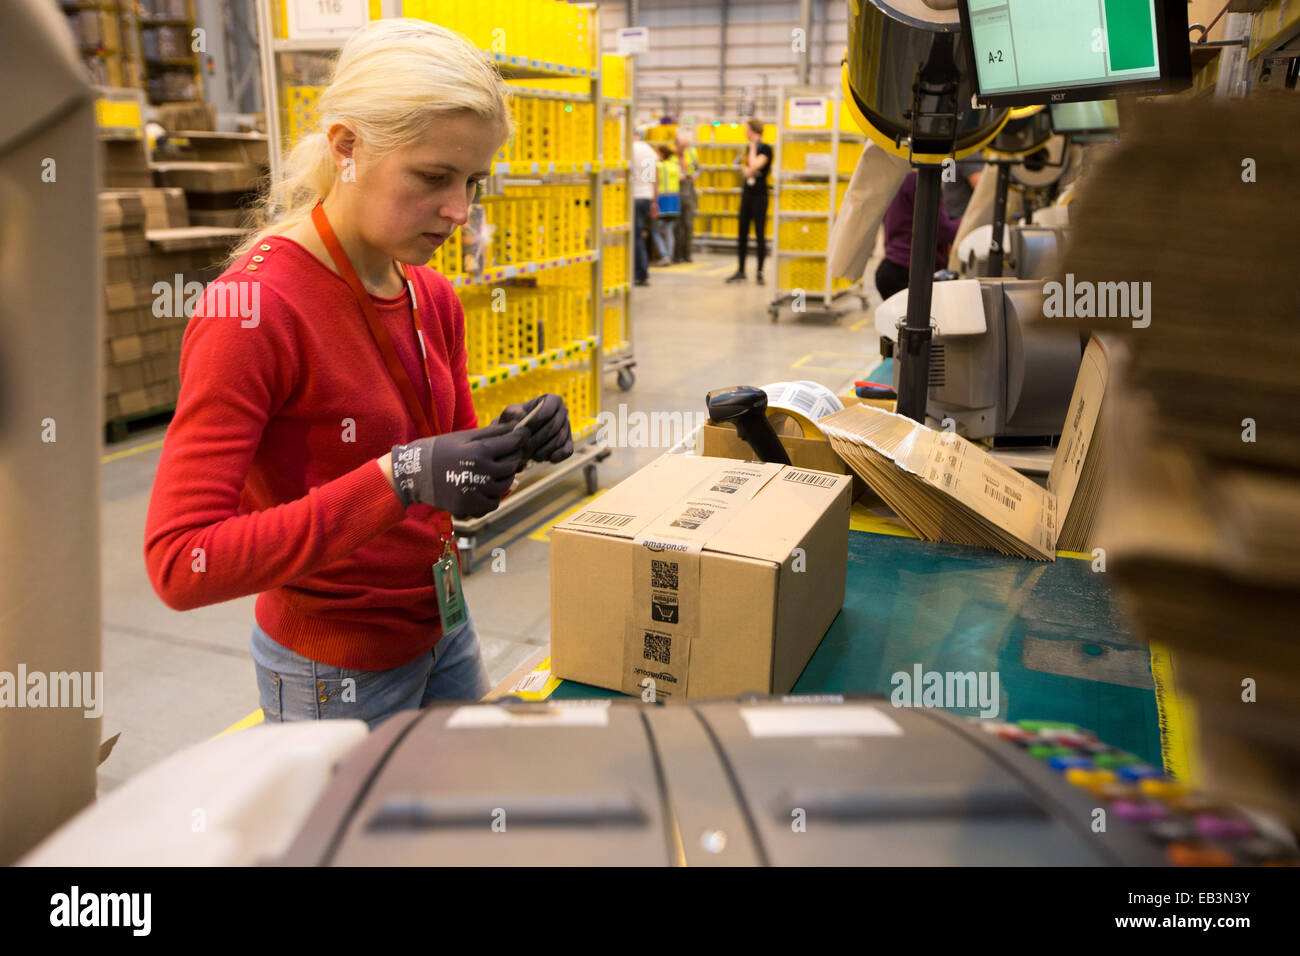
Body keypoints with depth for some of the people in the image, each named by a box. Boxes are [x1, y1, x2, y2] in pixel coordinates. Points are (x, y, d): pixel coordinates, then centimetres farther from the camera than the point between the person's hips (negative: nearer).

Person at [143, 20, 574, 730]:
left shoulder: (435, 299, 0)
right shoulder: (250, 307, -23)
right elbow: (180, 564, -26)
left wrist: (512, 444, -13)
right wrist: (397, 478, -33)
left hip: (443, 632, 7)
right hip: (335, 671, -7)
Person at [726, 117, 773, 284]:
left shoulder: (766, 149, -9)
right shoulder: (749, 149, 13)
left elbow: (754, 166, -22)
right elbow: (747, 171, 12)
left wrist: (753, 146, -11)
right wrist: (748, 171, -11)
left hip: (759, 195, -7)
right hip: (747, 193, 7)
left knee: (760, 234, -3)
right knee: (742, 234, 7)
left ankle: (760, 272, 3)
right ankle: (740, 271, 14)